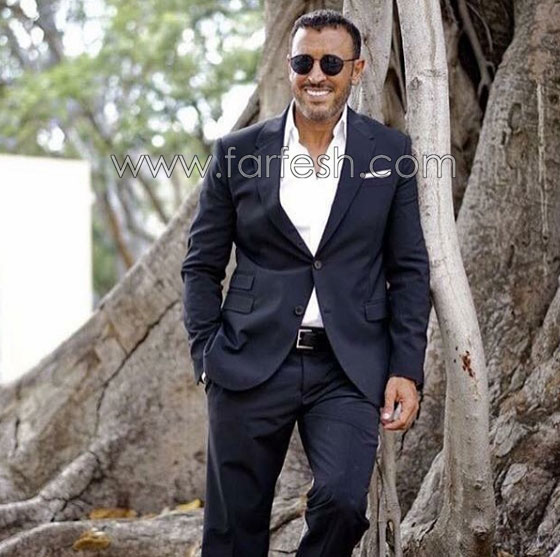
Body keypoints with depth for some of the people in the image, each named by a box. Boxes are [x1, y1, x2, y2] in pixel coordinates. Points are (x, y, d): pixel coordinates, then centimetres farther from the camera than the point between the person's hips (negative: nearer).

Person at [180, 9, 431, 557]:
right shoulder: (238, 152, 4)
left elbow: (409, 270, 7)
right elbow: (201, 265, 9)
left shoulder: (389, 152, 5)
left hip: (349, 369, 0)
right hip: (252, 363, 1)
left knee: (342, 500, -22)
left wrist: (406, 369, -2)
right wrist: (207, 355, -1)